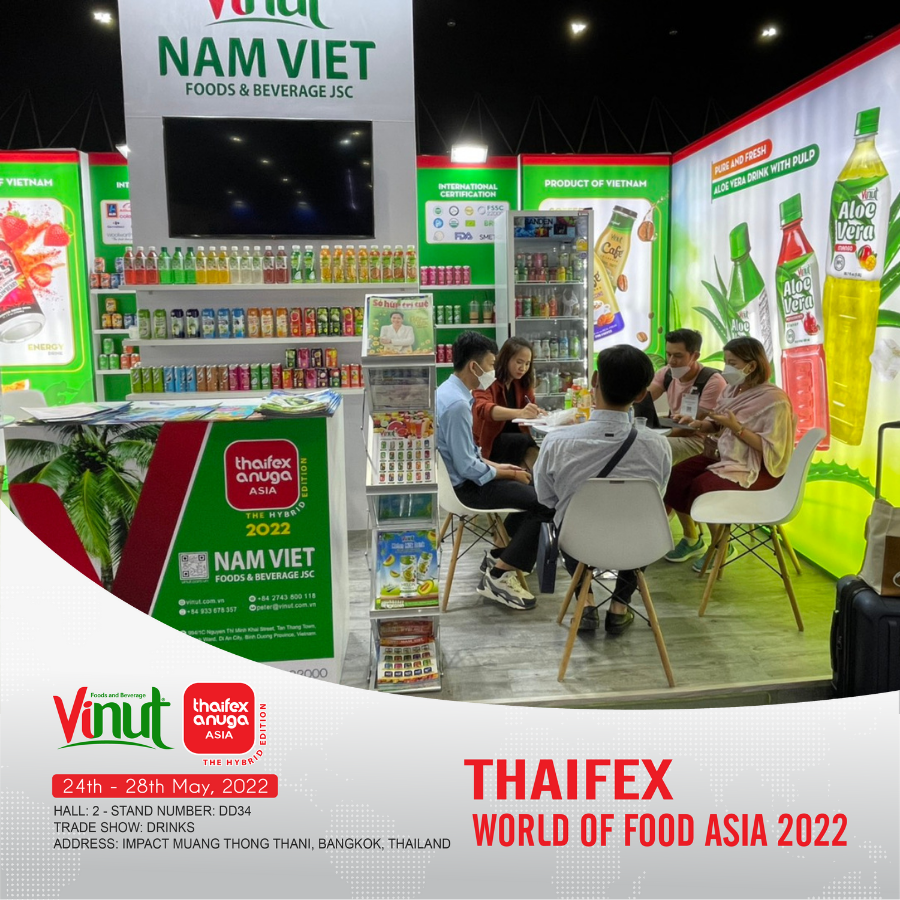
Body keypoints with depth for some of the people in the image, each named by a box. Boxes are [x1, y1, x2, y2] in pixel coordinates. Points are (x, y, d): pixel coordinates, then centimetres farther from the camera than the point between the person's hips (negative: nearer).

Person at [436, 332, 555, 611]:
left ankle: (498, 554, 24)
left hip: (459, 476, 11)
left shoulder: (449, 391, 7)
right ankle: (498, 575, -5)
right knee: (546, 502, -14)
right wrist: (509, 474, -12)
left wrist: (495, 465, 11)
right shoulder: (457, 403, -25)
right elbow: (467, 467, -25)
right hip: (465, 486, -11)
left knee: (532, 486, 21)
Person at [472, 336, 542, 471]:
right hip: (487, 443, -5)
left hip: (516, 441, 5)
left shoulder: (523, 383, 7)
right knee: (526, 441, -33)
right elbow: (483, 409, -31)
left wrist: (537, 413, -18)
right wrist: (519, 413, -50)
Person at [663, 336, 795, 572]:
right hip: (723, 455, 8)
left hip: (756, 467, -7)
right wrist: (697, 424, -7)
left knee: (702, 486, -28)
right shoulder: (731, 390, 5)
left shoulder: (775, 400, -17)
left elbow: (770, 449, -21)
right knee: (676, 477, -12)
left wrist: (736, 427, -25)